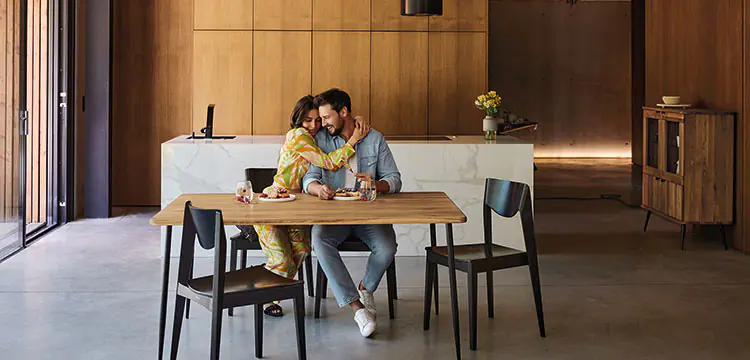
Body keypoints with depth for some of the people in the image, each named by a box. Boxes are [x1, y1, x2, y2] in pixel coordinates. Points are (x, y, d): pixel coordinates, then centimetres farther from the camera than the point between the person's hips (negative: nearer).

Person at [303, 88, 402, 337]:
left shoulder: (375, 139, 6)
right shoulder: (320, 140, 6)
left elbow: (395, 180, 4)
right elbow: (309, 179, -2)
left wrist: (377, 185, -20)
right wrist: (318, 188, -27)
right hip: (332, 213, 0)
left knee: (387, 247, -28)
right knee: (319, 239, -32)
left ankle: (365, 288, 7)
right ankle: (357, 306, -31)